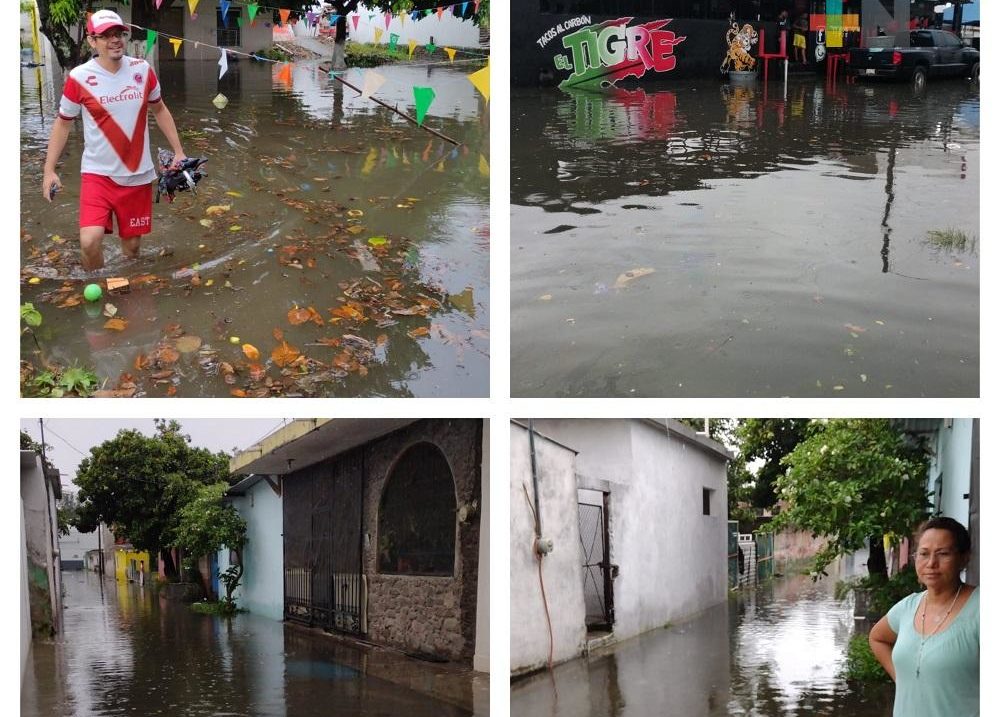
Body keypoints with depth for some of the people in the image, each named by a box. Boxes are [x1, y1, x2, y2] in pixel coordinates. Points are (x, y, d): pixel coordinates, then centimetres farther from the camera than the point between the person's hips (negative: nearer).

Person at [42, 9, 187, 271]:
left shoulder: (143, 70, -2)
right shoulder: (79, 78, -10)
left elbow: (159, 110, 15)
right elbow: (63, 123, 3)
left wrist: (178, 152, 13)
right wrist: (49, 170, -1)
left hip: (138, 174, 3)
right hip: (97, 173, -3)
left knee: (132, 244, 9)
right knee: (90, 241, -20)